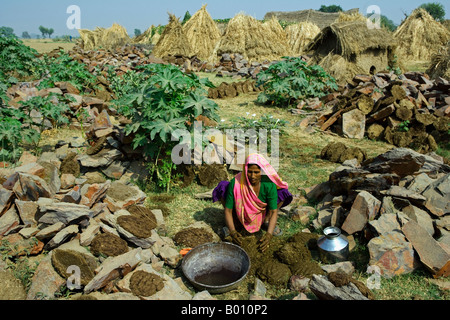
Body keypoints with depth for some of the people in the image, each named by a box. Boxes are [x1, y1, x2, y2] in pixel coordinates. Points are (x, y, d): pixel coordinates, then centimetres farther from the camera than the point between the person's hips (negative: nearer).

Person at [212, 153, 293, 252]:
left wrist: (269, 234, -39)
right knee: (222, 187, -23)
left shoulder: (269, 185, -27)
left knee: (282, 193, -19)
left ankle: (266, 221, -3)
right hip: (240, 216, 0)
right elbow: (228, 210, -24)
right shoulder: (235, 183, -29)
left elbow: (274, 212, -24)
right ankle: (233, 222, -8)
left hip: (260, 217, 1)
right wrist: (232, 231, -38)